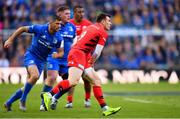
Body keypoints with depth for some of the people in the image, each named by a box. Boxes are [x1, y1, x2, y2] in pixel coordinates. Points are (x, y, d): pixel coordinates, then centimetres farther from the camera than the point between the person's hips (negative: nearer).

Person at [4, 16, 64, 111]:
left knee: (29, 85, 4)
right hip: (31, 56, -5)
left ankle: (8, 103, 20)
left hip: (41, 61, 5)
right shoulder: (40, 28, -16)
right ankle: (23, 100, -14)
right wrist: (10, 40, -6)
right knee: (35, 75, -31)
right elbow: (22, 29, -5)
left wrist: (57, 55, -21)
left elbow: (61, 52, 4)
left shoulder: (58, 38, -7)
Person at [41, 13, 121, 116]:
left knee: (96, 81, 9)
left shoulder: (91, 27, 25)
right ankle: (49, 95, -32)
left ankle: (105, 108, 8)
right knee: (74, 81, -27)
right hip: (78, 54, -10)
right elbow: (97, 53, -3)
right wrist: (92, 62, 17)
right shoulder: (103, 33, -1)